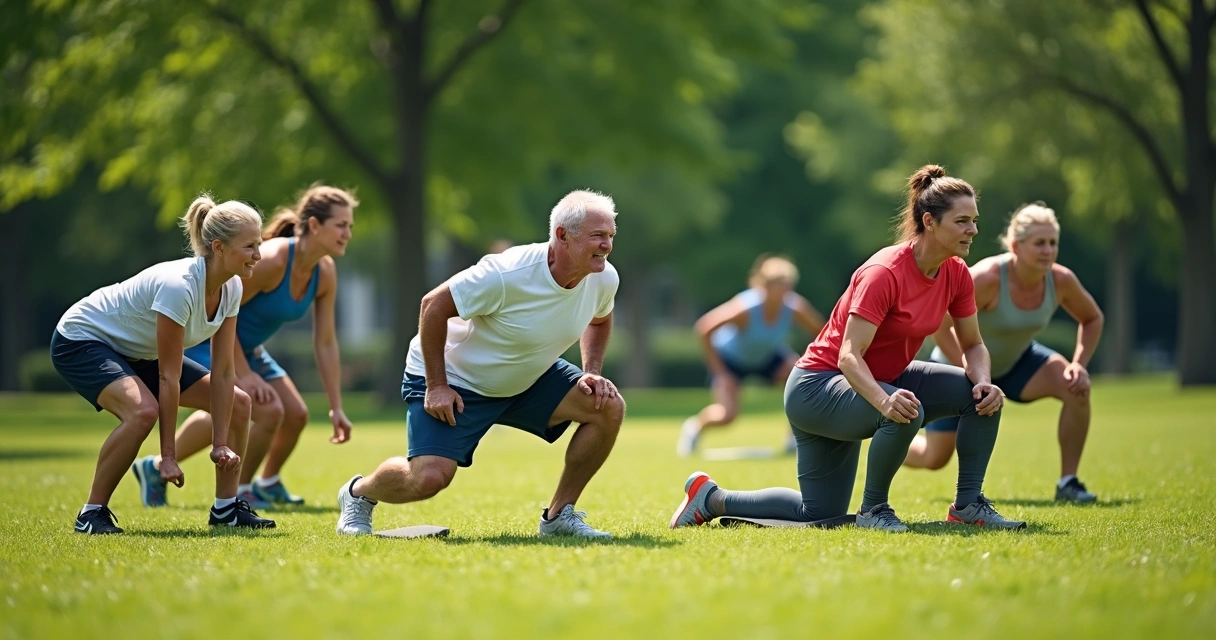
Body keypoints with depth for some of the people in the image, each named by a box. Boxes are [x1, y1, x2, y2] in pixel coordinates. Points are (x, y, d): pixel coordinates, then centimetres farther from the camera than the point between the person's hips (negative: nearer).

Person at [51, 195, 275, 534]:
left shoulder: (231, 288, -11)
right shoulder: (178, 286, -35)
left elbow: (222, 372, -8)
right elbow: (169, 378, -32)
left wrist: (221, 444, -12)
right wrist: (168, 457, -28)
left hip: (136, 352, 9)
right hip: (81, 341, -9)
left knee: (238, 403, 3)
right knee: (143, 410, -36)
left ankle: (226, 509, 14)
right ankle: (92, 513, -21)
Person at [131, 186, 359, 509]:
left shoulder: (325, 273, -7)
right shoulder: (271, 260, -31)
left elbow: (325, 343, -1)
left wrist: (336, 408, -2)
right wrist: (244, 373, -24)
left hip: (247, 347, 8)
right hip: (204, 340, -8)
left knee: (295, 414, 4)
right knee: (268, 411, -21)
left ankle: (268, 484, 31)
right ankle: (239, 492, 0)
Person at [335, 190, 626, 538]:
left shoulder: (604, 279, -13)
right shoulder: (507, 274, -33)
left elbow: (599, 320, 13)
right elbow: (433, 306, -23)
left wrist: (592, 373, -4)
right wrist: (436, 385, -21)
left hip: (528, 378, 6)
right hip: (455, 380, -6)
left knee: (609, 407, -12)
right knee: (429, 476, -21)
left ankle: (559, 515, 2)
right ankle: (358, 493, 15)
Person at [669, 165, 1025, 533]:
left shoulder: (956, 274, -5)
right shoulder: (884, 273, -27)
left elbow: (973, 345, 5)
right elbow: (849, 356, -31)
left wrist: (984, 381, -17)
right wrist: (884, 401, -49)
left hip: (884, 379, 8)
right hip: (817, 386, -8)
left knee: (983, 396, -5)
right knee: (907, 412, -35)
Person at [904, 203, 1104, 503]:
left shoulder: (1060, 280, -20)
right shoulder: (987, 278, -36)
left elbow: (1092, 319, 0)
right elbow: (938, 324, -32)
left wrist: (1079, 364, -16)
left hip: (1015, 360, 4)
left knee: (1076, 387, -22)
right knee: (934, 458, 0)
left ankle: (1068, 483, -11)